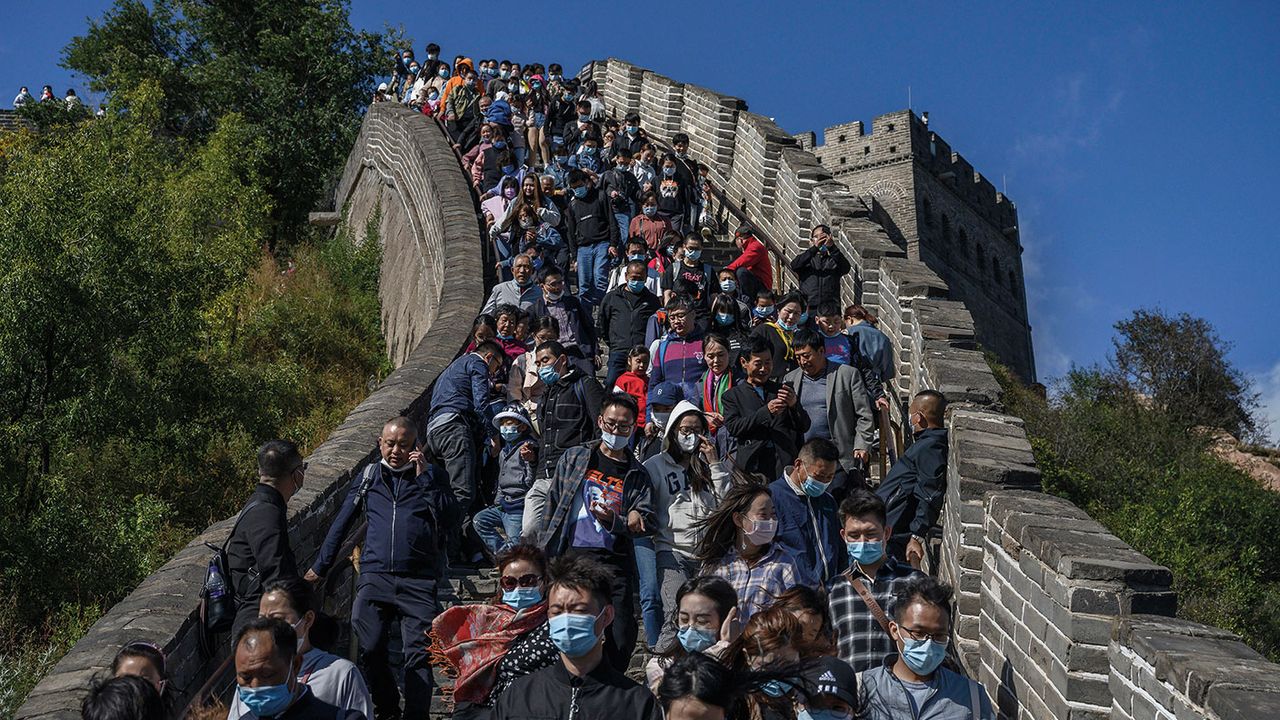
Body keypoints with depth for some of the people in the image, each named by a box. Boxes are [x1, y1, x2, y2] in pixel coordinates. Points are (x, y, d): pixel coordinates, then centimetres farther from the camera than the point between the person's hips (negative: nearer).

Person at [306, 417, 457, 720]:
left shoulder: (432, 475, 8)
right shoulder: (368, 476, 13)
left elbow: (451, 520, -4)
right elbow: (342, 522, 19)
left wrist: (424, 477, -7)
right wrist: (320, 566, 19)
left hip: (419, 581, -2)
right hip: (375, 577, 2)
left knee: (419, 654, -7)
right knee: (369, 649, -1)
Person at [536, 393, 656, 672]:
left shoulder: (637, 475, 11)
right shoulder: (574, 458, 11)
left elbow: (647, 523, 4)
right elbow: (552, 506, 10)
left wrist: (613, 521, -16)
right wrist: (547, 555, 4)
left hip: (614, 563, 1)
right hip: (572, 556, 0)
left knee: (621, 641, -4)